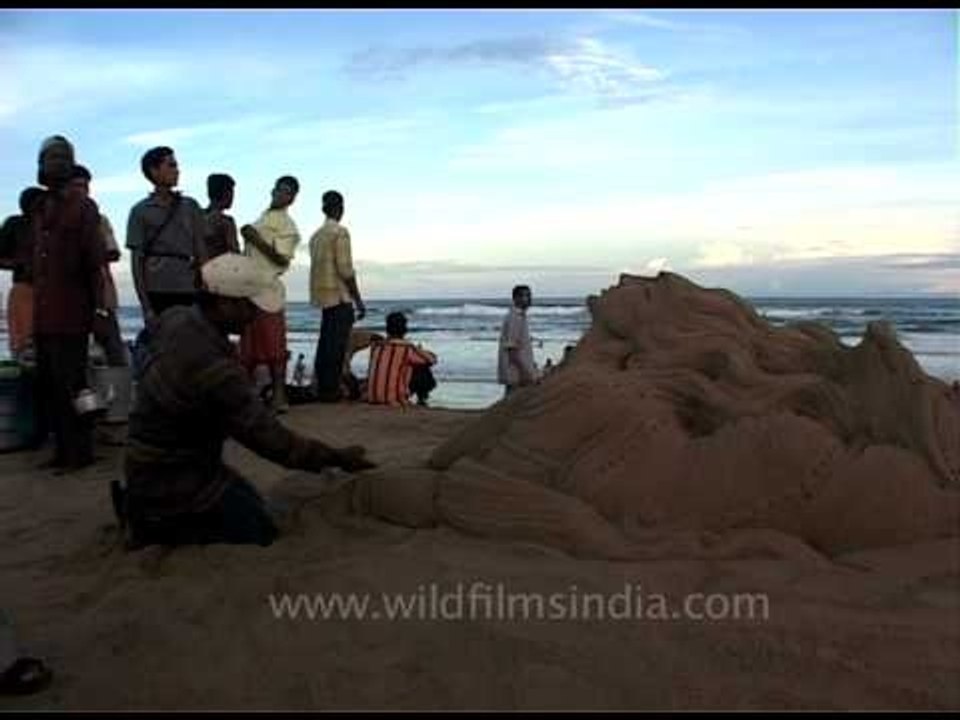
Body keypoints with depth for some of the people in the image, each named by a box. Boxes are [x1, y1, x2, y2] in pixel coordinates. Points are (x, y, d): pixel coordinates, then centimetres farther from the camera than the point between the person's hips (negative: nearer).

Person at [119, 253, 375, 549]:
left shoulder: (175, 319, -6)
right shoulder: (213, 369, -33)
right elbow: (271, 439, -28)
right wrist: (337, 458, -17)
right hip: (170, 478, -9)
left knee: (251, 501, 21)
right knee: (260, 532, -5)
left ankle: (140, 502, 17)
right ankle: (153, 526, 0)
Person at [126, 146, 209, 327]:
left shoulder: (190, 207, 10)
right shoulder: (141, 211, 3)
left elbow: (201, 253, 10)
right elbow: (137, 261, 0)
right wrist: (145, 305, -6)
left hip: (188, 291, 2)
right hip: (156, 291, -2)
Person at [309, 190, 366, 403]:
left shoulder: (316, 235, 16)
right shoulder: (340, 232, -9)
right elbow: (345, 269, -15)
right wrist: (358, 299, -10)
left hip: (323, 296, 8)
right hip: (339, 296, -8)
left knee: (326, 343, 11)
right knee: (337, 345, -7)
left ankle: (322, 388, 14)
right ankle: (330, 390, -7)